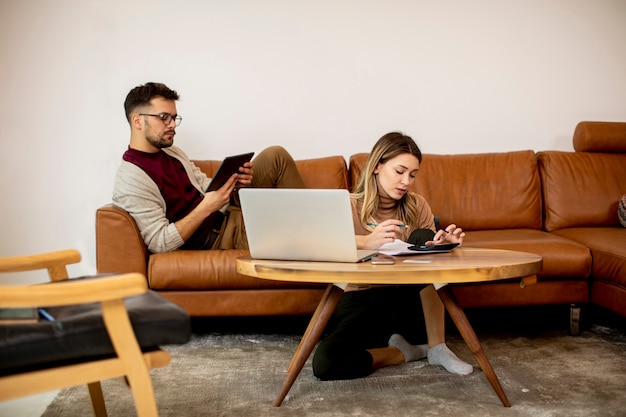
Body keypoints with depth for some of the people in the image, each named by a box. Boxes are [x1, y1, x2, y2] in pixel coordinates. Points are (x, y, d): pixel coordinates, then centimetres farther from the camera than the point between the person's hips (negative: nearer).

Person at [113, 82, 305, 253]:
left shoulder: (172, 151, 10)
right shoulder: (130, 181, -19)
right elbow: (159, 243, -23)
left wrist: (233, 181, -7)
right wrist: (206, 208, -28)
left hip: (226, 212, 9)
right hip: (214, 239, -9)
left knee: (275, 155, -2)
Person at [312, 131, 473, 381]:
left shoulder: (417, 207, 6)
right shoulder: (349, 206, -7)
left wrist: (444, 243, -22)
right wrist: (367, 242, -46)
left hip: (408, 302, 3)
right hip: (362, 301, -3)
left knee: (425, 237, -23)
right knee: (325, 362, -32)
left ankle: (437, 348, -16)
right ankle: (404, 352, -5)